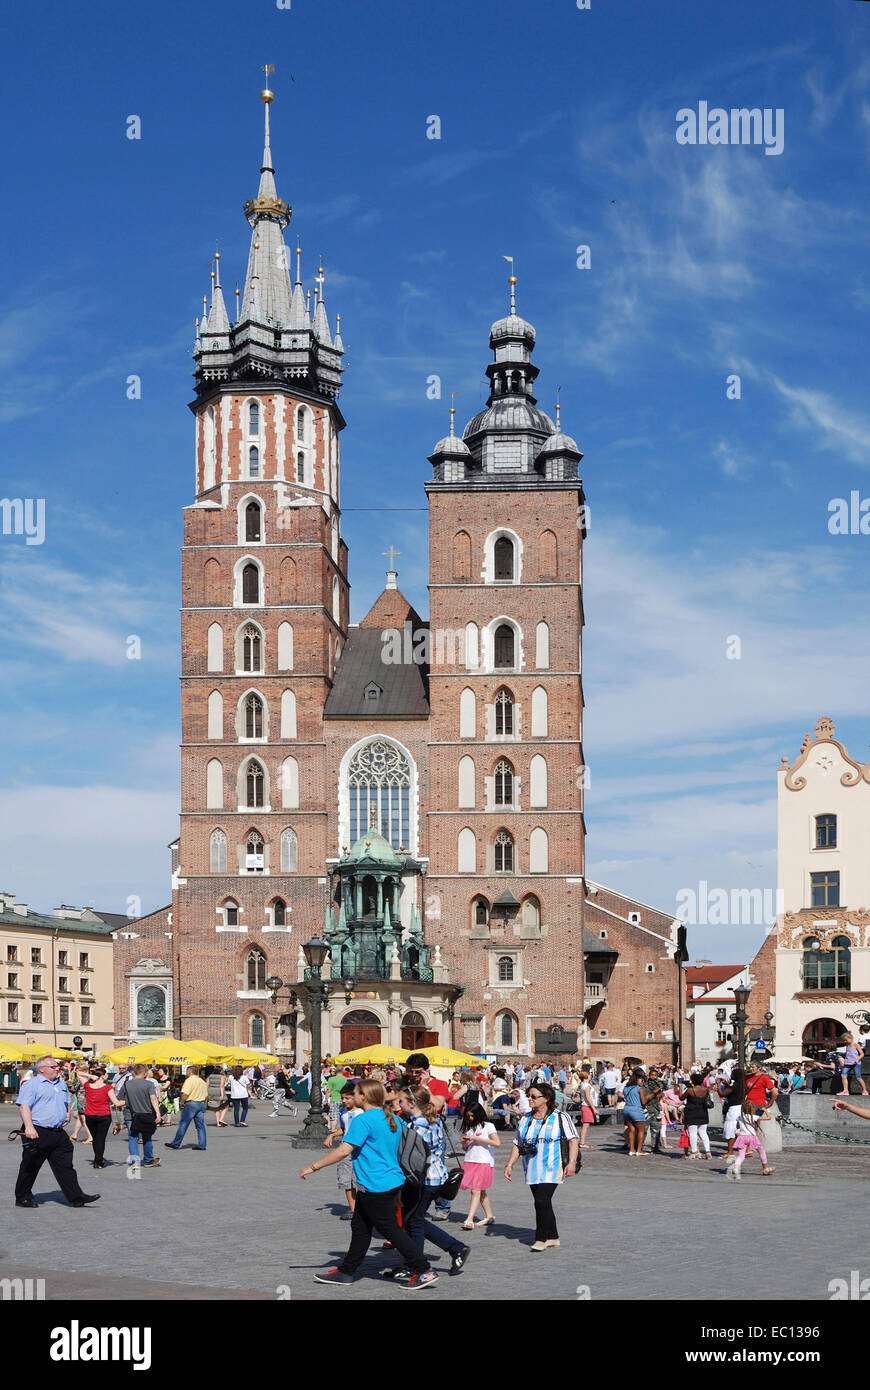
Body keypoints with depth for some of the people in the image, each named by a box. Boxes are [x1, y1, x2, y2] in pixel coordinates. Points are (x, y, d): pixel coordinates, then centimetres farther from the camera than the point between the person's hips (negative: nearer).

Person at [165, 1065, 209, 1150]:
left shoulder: (189, 1080, -10)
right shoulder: (202, 1081, 15)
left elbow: (185, 1094, -19)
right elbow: (206, 1096, 16)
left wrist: (182, 1102, -5)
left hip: (191, 1103, -7)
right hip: (201, 1104, 7)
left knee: (183, 1124, -2)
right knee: (200, 1125, 7)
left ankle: (176, 1143, 1)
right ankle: (202, 1145, 4)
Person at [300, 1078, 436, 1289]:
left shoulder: (363, 1120, -17)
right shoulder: (393, 1120, 10)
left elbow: (344, 1151, -23)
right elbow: (395, 1152, 20)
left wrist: (314, 1167, -15)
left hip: (376, 1186, -9)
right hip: (393, 1181, 9)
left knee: (391, 1230, -2)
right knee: (360, 1228, 17)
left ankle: (424, 1272, 0)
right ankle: (346, 1271, 27)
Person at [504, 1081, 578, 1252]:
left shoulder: (560, 1118, -2)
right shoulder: (526, 1120, 13)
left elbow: (573, 1140, -4)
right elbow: (517, 1144, 17)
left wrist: (572, 1162, -15)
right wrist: (509, 1164, 8)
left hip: (552, 1169, -6)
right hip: (533, 1171, 6)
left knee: (542, 1201, -17)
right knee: (542, 1204, 7)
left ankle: (541, 1238, -7)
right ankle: (552, 1238, 18)